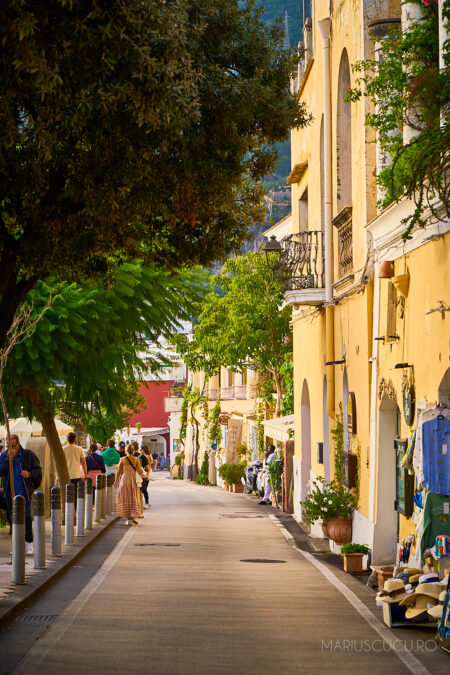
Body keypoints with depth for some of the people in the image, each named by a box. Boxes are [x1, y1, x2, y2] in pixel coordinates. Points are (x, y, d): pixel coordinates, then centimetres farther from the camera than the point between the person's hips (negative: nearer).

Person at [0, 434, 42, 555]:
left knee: (26, 517, -14)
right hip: (10, 493, 3)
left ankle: (29, 544, -7)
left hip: (24, 492, -3)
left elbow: (38, 470, 6)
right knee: (12, 519, 6)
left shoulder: (28, 455, 0)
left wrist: (29, 474, -15)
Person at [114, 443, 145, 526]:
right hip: (134, 480, 0)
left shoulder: (122, 459, -5)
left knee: (126, 500, 7)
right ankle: (134, 516, -1)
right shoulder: (136, 459, -4)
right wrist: (144, 476, 15)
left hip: (124, 480, 0)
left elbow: (119, 472, 0)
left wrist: (116, 481, 14)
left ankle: (128, 519, 6)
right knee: (134, 499, 11)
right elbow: (139, 471, -6)